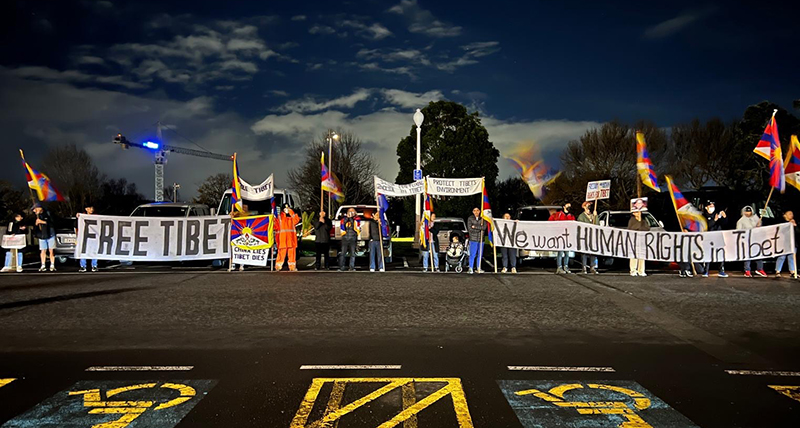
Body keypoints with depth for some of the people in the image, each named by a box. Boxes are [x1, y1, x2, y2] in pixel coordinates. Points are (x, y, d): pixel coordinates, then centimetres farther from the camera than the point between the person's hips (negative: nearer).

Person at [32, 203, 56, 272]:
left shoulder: (47, 214, -3)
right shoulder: (36, 216, 8)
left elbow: (51, 222, -12)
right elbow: (34, 227, 11)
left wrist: (43, 222, -19)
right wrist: (36, 223, -9)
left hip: (50, 235, -3)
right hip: (41, 236, 3)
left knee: (51, 250, -2)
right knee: (43, 251, 1)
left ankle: (52, 266, 2)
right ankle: (43, 266, 7)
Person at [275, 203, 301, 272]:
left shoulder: (292, 216, 15)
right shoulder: (279, 216, 10)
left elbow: (297, 220, -7)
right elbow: (277, 226, 7)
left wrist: (291, 212, -8)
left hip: (291, 237, 2)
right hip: (283, 236, -2)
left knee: (292, 252, -2)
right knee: (282, 251, -8)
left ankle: (292, 267, 1)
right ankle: (278, 266, -4)